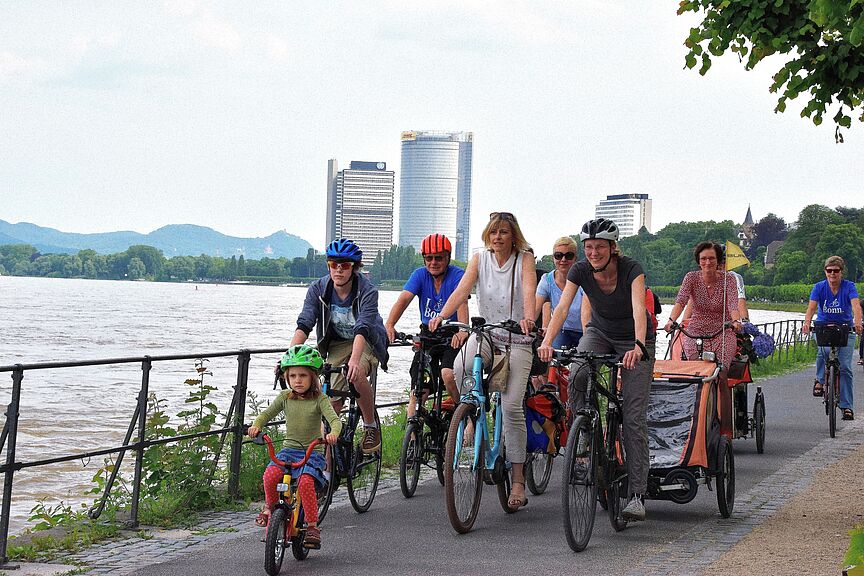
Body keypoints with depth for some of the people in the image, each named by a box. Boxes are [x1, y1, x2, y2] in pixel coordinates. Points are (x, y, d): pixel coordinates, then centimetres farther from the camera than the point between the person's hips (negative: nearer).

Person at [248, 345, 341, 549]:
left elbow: (335, 419, -16)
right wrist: (256, 425, -15)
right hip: (289, 449, 3)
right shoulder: (285, 397, 6)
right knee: (271, 474, -26)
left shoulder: (319, 400, -4)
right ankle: (270, 505, 4)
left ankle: (312, 526, -20)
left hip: (313, 452, -3)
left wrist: (333, 433, -38)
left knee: (305, 481, -32)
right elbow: (267, 413, 7)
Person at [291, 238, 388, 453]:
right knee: (332, 399, -14)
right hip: (337, 344, 3)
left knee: (356, 374, -34)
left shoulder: (367, 291, -25)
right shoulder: (318, 289, -16)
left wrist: (354, 360, -56)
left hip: (367, 343, -3)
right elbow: (304, 324, -25)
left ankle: (371, 427, -11)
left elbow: (362, 328, -39)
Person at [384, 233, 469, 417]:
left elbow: (461, 302, -29)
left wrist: (462, 331, -47)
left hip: (452, 337, -3)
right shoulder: (420, 275, -2)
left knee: (448, 375, -25)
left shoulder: (457, 275, -12)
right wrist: (389, 324, -34)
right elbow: (403, 299, -16)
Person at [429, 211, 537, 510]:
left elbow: (529, 290, -22)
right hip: (485, 333, 3)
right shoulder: (480, 259, 4)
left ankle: (518, 481, -5)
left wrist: (528, 317, -43)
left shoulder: (524, 258, -4)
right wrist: (441, 315, -28)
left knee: (512, 406, -13)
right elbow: (462, 289, -10)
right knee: (458, 371, -29)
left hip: (517, 340, -3)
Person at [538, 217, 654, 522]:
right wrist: (547, 341, -45)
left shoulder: (631, 269, -27)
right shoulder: (580, 271, -18)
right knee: (577, 377, -31)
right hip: (599, 333, 3)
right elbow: (562, 307, -28)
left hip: (633, 340, -3)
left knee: (633, 417, -11)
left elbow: (639, 310, -41)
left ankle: (637, 494, -10)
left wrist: (638, 346, -58)